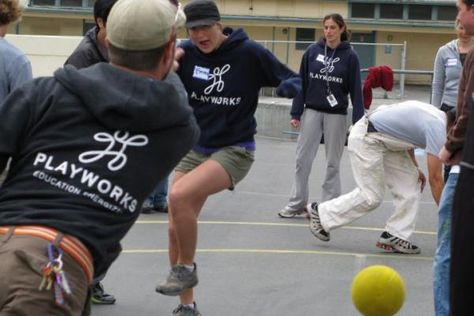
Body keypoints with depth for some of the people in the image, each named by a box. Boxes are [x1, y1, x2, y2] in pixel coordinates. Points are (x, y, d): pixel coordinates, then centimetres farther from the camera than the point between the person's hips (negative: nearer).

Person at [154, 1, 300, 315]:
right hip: (193, 148, 5)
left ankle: (186, 268, -4)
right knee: (176, 228, 0)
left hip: (234, 150, -5)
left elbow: (295, 80, -8)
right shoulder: (185, 53, -4)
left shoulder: (249, 52, -13)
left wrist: (288, 86, -31)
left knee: (179, 196, -28)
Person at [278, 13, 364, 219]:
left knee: (332, 163, 6)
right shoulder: (312, 51, 1)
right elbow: (301, 83, 4)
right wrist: (296, 113, -1)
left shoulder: (350, 56, -4)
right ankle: (297, 203, 14)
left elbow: (356, 90, -5)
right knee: (302, 159, 4)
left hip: (336, 115, -2)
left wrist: (359, 122, -9)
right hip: (311, 111, 2)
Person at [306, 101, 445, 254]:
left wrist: (414, 168, 17)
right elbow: (435, 179, -21)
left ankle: (394, 236, 5)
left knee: (410, 185, 2)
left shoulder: (439, 117, 6)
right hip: (366, 138, -10)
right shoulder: (437, 128, -23)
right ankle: (320, 212, 9)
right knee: (371, 197, -6)